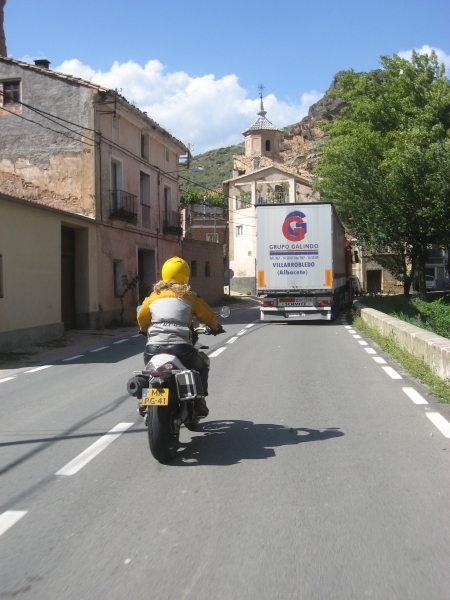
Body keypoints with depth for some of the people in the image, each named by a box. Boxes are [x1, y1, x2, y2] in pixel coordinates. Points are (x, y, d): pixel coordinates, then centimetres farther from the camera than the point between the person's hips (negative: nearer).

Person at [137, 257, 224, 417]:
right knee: (202, 364, 27)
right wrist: (216, 327, 38)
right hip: (180, 347, -2)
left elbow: (141, 318, 23)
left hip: (154, 346, 2)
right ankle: (199, 404, 21)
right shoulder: (188, 296, 10)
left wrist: (146, 330, 45)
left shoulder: (153, 296, 16)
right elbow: (207, 314, 18)